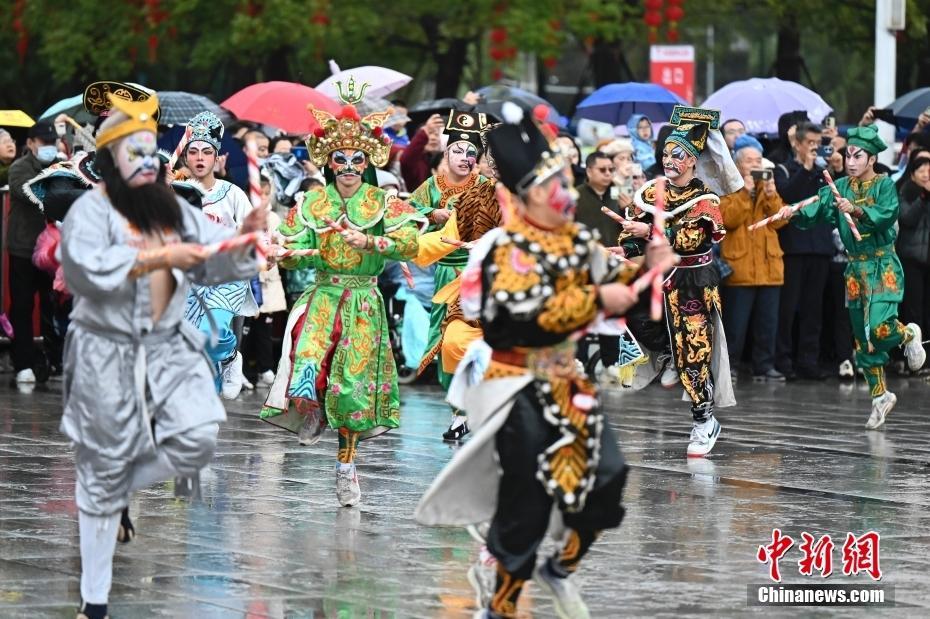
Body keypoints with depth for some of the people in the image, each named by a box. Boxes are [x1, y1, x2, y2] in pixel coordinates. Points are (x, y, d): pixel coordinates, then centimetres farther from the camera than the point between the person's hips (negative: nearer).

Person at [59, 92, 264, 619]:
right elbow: (90, 267, -24)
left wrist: (245, 236, -14)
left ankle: (120, 494, 15)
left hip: (168, 347, 5)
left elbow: (219, 259, 6)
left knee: (199, 437, -17)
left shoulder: (174, 211, 11)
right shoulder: (91, 210, -6)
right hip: (107, 352, -5)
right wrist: (157, 257, -26)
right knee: (104, 466, 2)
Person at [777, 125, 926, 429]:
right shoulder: (841, 187, 6)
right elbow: (818, 206, -8)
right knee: (863, 339, 8)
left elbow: (887, 214, -23)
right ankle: (880, 395, 21)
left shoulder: (885, 186, -6)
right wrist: (794, 212, -26)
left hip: (882, 268, -5)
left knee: (878, 329, -20)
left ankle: (908, 335, 14)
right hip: (855, 269, 5)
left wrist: (857, 210, -38)